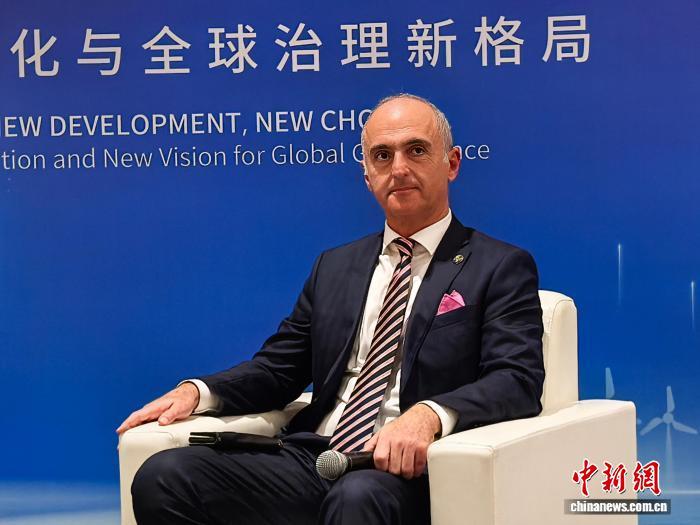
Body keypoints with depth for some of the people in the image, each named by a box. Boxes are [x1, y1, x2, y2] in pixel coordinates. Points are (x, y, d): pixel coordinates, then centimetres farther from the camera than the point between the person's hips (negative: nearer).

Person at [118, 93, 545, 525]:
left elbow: (519, 380, -7)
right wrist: (198, 391, 2)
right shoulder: (335, 267, 23)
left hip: (406, 470, -6)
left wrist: (429, 415, -27)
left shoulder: (502, 268, 6)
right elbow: (279, 367, 22)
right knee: (164, 476, -18)